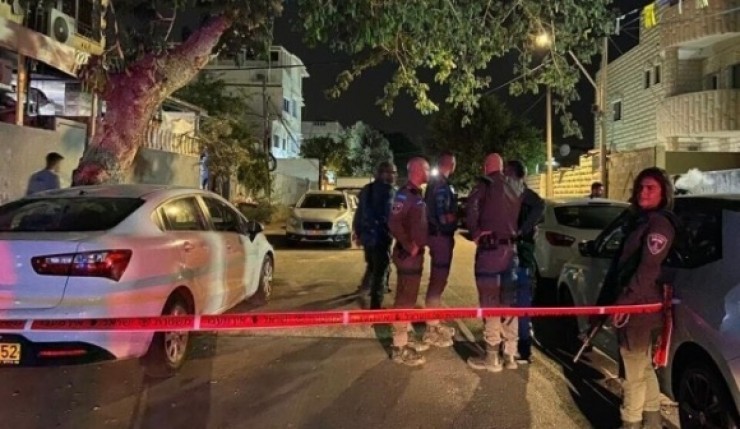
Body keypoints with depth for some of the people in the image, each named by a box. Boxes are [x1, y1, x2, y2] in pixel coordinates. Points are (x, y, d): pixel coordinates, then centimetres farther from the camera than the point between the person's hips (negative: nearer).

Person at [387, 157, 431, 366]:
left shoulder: (416, 194, 14)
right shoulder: (405, 194, -16)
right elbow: (394, 223, -27)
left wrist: (418, 246, 13)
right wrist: (408, 246, -21)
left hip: (416, 254, 10)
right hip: (407, 254, -10)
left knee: (409, 299, 17)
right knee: (404, 300, -5)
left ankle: (405, 340, 28)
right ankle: (399, 348, 2)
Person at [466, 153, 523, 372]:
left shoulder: (485, 184, -4)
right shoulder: (514, 190, 16)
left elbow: (472, 205, -21)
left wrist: (475, 232, -13)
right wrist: (517, 233, 13)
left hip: (490, 247, -6)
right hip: (510, 248, 6)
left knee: (490, 302, -2)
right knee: (509, 301, 12)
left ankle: (492, 357, 2)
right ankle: (510, 354, 18)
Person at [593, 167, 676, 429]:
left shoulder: (660, 224, -13)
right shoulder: (638, 220, 16)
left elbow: (648, 269, -23)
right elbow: (619, 265, 18)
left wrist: (625, 300, -26)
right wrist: (605, 300, 19)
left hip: (639, 308, -10)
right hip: (629, 305, 10)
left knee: (634, 370, -2)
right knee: (643, 366, 20)